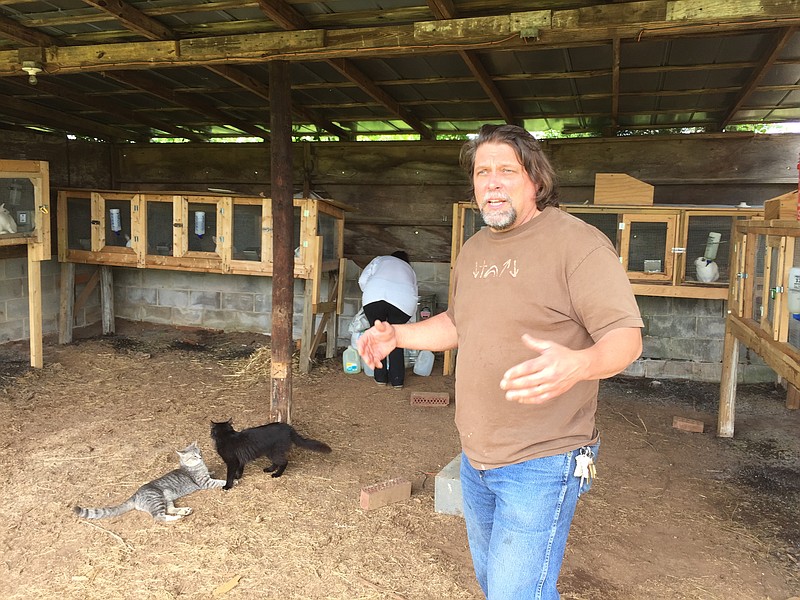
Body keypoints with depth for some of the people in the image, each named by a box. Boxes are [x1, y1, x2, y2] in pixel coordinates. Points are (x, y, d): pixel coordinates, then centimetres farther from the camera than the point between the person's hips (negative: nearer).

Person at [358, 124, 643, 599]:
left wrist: (577, 364, -41)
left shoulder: (578, 243, -16)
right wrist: (396, 336, 11)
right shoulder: (473, 250, 9)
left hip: (540, 462, -8)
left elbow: (626, 336, -21)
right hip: (476, 458, 8)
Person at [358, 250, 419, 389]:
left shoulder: (380, 260, 32)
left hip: (374, 298, -1)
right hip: (404, 301, 1)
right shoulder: (410, 270, 38)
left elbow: (362, 280, 18)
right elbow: (414, 294, 33)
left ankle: (380, 377, 22)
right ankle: (397, 380, 17)